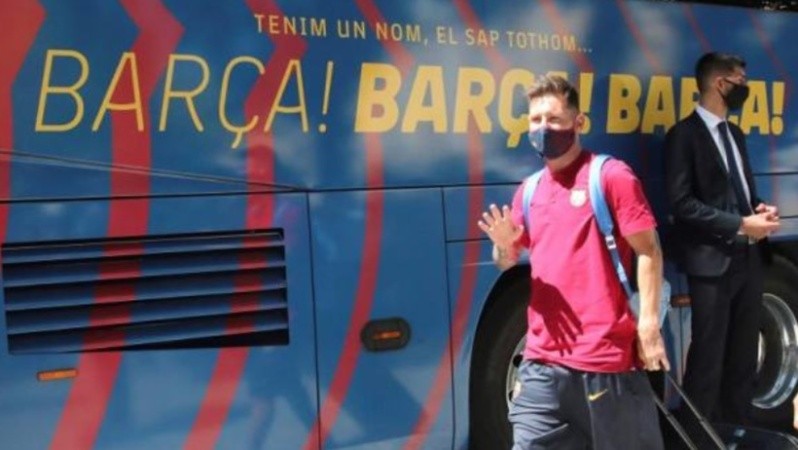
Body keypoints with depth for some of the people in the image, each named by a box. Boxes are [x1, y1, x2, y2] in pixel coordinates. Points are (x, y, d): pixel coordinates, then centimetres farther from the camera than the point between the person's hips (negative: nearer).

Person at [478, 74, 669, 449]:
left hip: (606, 355, -5)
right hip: (543, 359, 5)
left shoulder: (611, 176, -4)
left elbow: (648, 251, -6)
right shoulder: (529, 191, 13)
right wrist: (504, 244, -3)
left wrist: (649, 326, -12)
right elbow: (507, 261, 21)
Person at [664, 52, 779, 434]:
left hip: (747, 258, 8)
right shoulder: (684, 135, -8)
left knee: (743, 356, 14)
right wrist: (740, 225, -19)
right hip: (713, 262, -8)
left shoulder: (734, 133, 17)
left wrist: (761, 210, 0)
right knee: (708, 358, -1)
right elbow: (682, 203, -17)